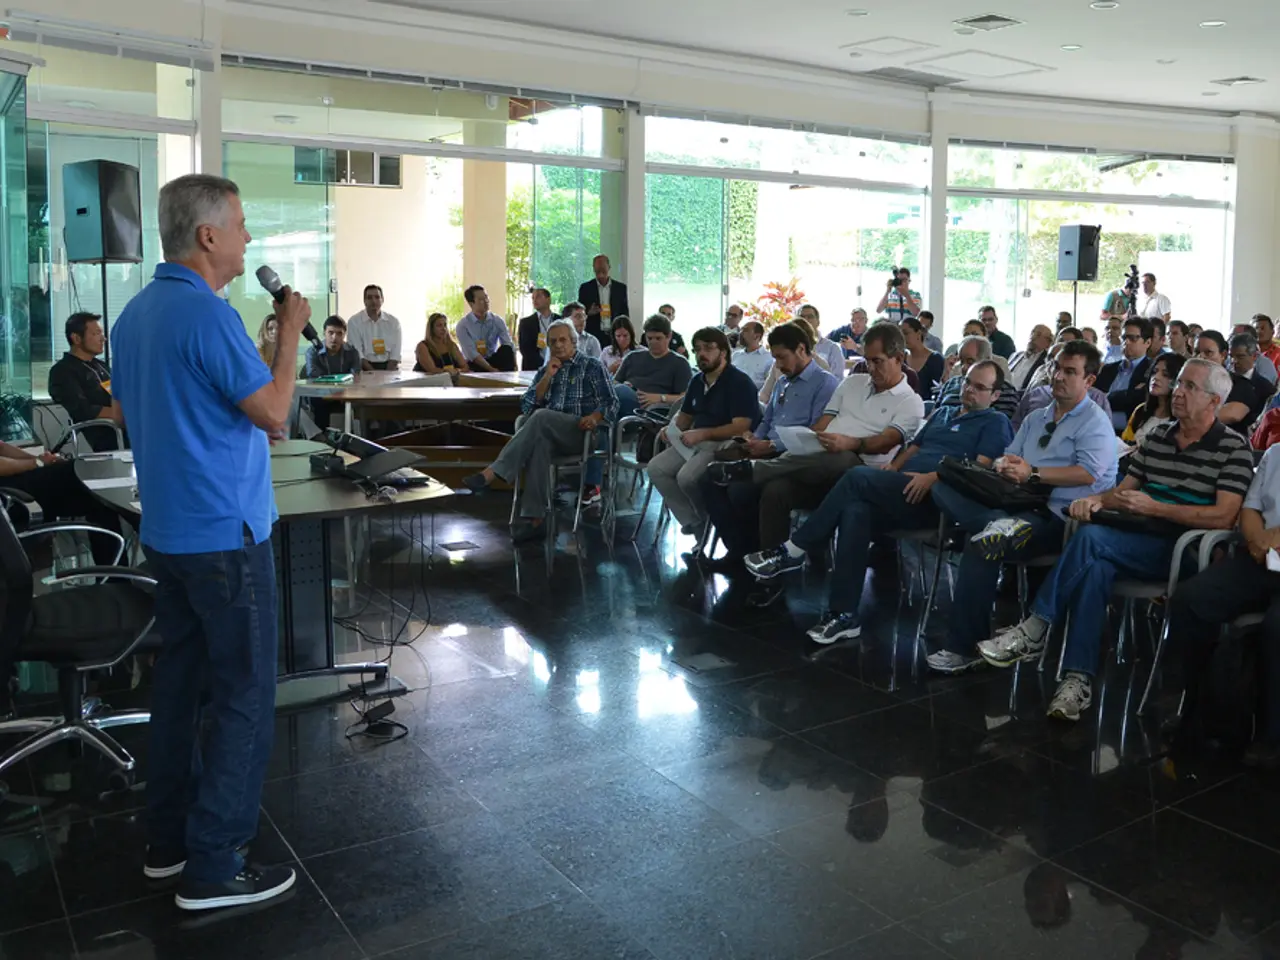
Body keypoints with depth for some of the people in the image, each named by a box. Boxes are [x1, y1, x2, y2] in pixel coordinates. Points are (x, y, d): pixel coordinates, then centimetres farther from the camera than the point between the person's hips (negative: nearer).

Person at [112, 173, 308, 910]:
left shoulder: (136, 314, 10)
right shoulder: (207, 315, -19)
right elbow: (275, 414, -15)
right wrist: (290, 334, -5)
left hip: (167, 532, 9)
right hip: (225, 534, -9)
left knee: (182, 680, 16)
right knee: (244, 697, -1)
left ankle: (169, 839, 27)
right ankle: (213, 868, 6)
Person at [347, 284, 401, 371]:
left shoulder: (393, 322, 8)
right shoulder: (354, 322, 1)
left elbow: (395, 353, 2)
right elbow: (357, 354, -6)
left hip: (389, 366, 2)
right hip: (366, 367, -2)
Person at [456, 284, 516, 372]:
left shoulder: (497, 320, -2)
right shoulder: (463, 325, -11)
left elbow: (509, 346, -11)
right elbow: (471, 354, -20)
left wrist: (514, 367, -28)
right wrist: (491, 369, -28)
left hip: (493, 360, 3)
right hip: (475, 364, -3)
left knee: (506, 349, -25)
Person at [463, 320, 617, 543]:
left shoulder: (592, 367, 12)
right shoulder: (545, 370, 25)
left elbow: (611, 403, 3)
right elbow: (527, 406, 14)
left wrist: (595, 417, -18)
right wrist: (547, 377, 4)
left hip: (581, 432, -3)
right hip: (550, 434, 4)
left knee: (541, 417, -34)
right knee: (539, 443, -36)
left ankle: (491, 473, -42)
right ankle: (535, 519, -42)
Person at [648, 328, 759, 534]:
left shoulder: (740, 382, -12)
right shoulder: (697, 381, 14)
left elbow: (741, 427, -20)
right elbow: (685, 415, 23)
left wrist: (703, 433, -24)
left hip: (724, 445, -8)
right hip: (695, 442, 9)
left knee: (687, 477, -30)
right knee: (656, 468, -11)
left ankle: (710, 519, -1)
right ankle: (693, 522, -7)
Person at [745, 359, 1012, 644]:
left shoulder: (995, 423, 9)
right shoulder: (943, 413, 32)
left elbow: (982, 469, -6)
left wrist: (933, 477, -18)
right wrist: (892, 467, 7)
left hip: (934, 501, -6)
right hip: (902, 493, 6)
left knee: (859, 477, -26)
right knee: (856, 511, -27)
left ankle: (793, 551, -20)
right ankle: (843, 615, -28)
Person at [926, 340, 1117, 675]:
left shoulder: (1094, 422, 0)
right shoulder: (1035, 418, 24)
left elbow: (1088, 473, -15)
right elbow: (1008, 460, 19)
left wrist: (1033, 474, -15)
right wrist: (1005, 467, -6)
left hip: (1059, 516, -7)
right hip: (1020, 504, 7)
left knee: (983, 543, -30)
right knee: (944, 489, -12)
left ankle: (965, 647, -21)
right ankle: (1000, 524, -37)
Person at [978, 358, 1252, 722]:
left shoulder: (1233, 448, -2)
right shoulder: (1157, 437, 16)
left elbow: (1223, 516, -13)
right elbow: (1123, 490, 18)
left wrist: (1153, 507, -17)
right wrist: (1097, 499, -6)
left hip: (1184, 551, -5)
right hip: (1137, 542, 5)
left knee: (1091, 538, -30)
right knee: (1096, 565, -31)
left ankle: (1033, 631, -22)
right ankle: (1079, 679, -34)